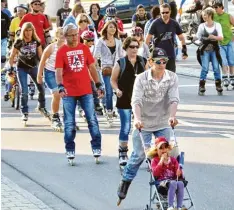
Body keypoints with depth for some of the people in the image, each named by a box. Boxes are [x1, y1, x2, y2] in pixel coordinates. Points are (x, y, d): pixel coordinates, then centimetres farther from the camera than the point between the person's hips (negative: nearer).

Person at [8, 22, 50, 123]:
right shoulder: (19, 42, -13)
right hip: (21, 68, -2)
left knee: (41, 88, 3)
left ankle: (42, 107, 27)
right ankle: (24, 113, 6)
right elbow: (12, 56, -4)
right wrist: (10, 68, -4)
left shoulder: (36, 41, -8)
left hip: (33, 67, 2)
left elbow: (40, 55, 0)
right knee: (24, 91, -8)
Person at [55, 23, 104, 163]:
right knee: (69, 123, 4)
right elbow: (59, 71, -11)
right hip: (69, 93, -2)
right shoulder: (62, 51, -3)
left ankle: (96, 148, 9)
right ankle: (70, 150, 12)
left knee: (92, 120, 1)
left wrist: (99, 85, 10)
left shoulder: (84, 48, 6)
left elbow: (92, 67, 12)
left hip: (86, 91, 2)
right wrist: (60, 86, -26)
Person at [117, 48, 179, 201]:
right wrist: (137, 118, -38)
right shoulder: (141, 79, -11)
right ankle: (125, 182, 17)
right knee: (139, 155, -3)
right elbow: (136, 101, -21)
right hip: (144, 123, -2)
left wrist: (172, 116, -33)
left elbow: (174, 99, -15)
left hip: (163, 123, 2)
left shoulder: (172, 78, -6)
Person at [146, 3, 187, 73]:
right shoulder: (156, 23, -7)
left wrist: (184, 49, 9)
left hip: (171, 55, 3)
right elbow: (148, 37, -4)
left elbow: (181, 37, 12)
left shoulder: (174, 24, 1)